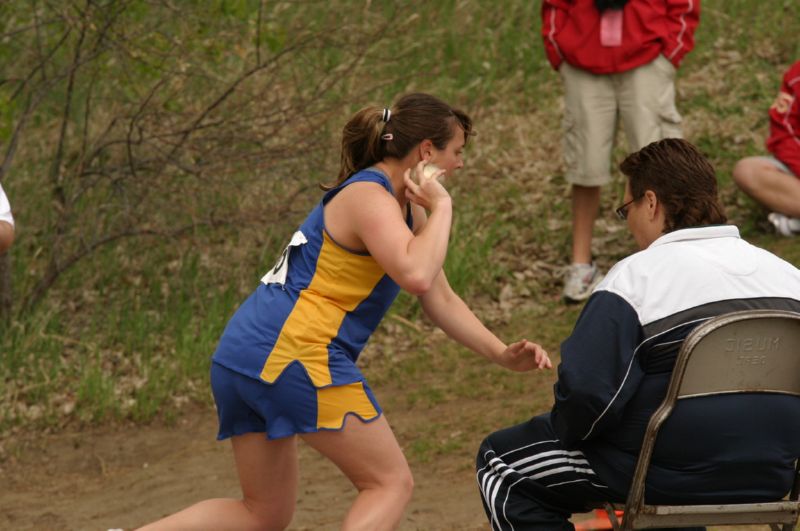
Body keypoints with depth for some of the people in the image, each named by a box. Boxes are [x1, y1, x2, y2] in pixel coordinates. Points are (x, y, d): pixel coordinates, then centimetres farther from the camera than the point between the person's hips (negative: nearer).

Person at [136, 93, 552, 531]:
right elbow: (416, 275, -27)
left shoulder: (406, 207, 20)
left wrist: (502, 355, 17)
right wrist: (441, 206, -13)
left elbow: (440, 300, 25)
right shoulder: (369, 197, -10)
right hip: (293, 353, -10)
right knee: (391, 483, -1)